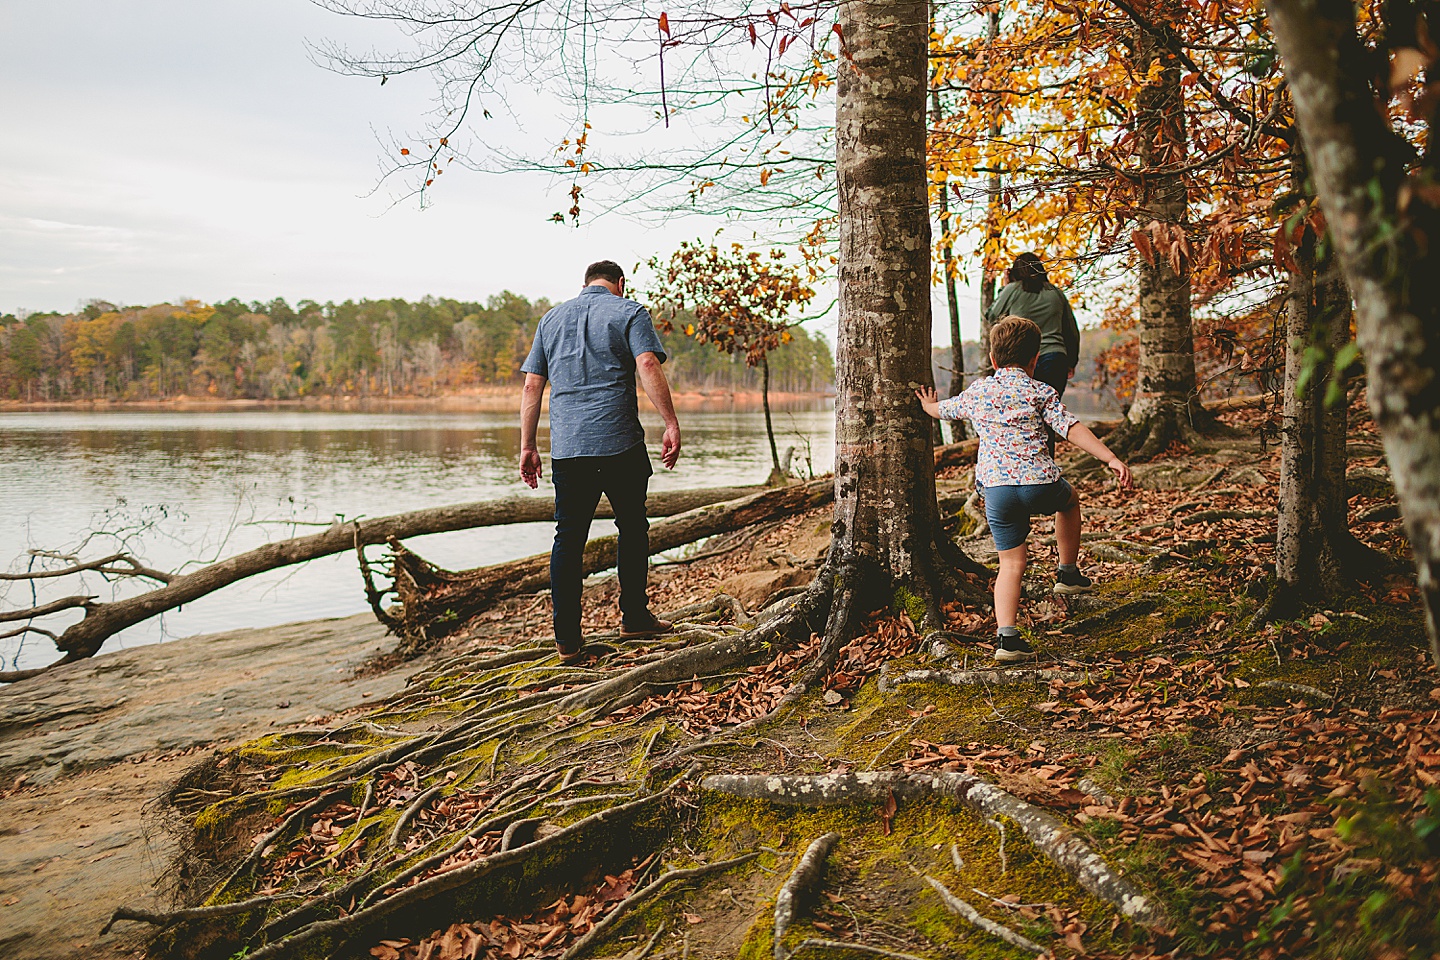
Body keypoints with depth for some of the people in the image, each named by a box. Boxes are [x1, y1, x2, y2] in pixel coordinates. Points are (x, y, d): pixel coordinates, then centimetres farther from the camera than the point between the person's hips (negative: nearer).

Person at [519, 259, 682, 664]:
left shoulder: (551, 319, 18)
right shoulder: (629, 312, 5)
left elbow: (532, 386, 13)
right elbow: (648, 366, -12)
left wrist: (527, 446, 15)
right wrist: (671, 425, -14)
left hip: (566, 446, 3)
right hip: (620, 443, -3)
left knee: (568, 537, 6)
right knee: (632, 528, 13)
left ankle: (567, 639, 6)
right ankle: (634, 617, 21)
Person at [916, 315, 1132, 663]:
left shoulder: (977, 391, 15)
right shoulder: (1041, 392, 6)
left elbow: (943, 409, 32)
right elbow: (1072, 429, -6)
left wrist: (928, 405, 55)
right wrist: (1111, 458, -10)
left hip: (995, 488, 2)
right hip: (1040, 483, -2)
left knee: (1011, 563, 9)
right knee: (1069, 500, 34)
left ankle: (1006, 635, -5)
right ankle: (1068, 574, 39)